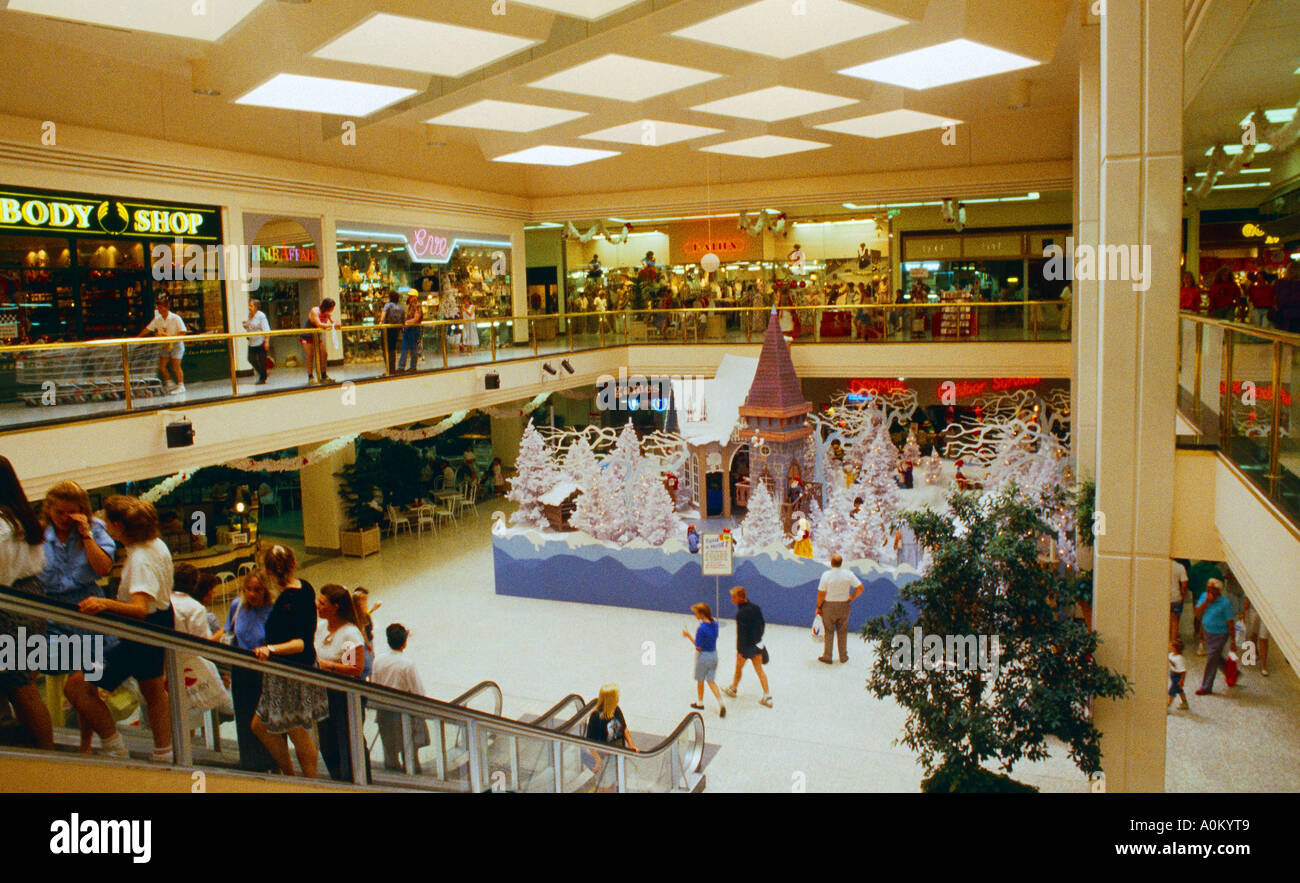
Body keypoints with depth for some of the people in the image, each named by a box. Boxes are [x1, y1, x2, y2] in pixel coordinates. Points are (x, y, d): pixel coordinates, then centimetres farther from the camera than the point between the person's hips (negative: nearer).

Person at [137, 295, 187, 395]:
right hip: (165, 346, 6)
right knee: (161, 366, 2)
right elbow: (147, 329, 5)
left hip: (176, 344, -6)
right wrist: (136, 338, -1)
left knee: (175, 367, -7)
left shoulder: (176, 318, -12)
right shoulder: (157, 319, 4)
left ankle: (180, 386, 3)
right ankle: (170, 384, 15)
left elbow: (183, 332, -15)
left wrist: (171, 337, -24)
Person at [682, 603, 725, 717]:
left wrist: (688, 636, -15)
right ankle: (721, 704, 0)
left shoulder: (701, 628, -25)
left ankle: (700, 703, 35)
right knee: (711, 681, 14)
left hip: (703, 656, -6)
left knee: (700, 680, 16)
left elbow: (698, 647, -21)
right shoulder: (715, 623, -4)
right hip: (714, 654, 6)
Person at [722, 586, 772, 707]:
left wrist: (740, 651, -20)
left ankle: (733, 689, 37)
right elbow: (761, 624, 11)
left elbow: (741, 634, -23)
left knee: (739, 667, 16)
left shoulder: (742, 613, -23)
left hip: (746, 645, -7)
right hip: (757, 643, 7)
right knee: (759, 670, 11)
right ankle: (767, 696, 9)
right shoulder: (756, 607, 1)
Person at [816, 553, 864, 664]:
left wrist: (818, 607, -1)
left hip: (829, 606, -2)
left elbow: (821, 594, -14)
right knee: (842, 632, 16)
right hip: (844, 605, 2)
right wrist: (851, 598, 5)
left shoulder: (826, 575, -16)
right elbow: (860, 588, -8)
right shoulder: (848, 574, -9)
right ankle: (843, 656, 25)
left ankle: (827, 657, 17)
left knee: (829, 631, 10)